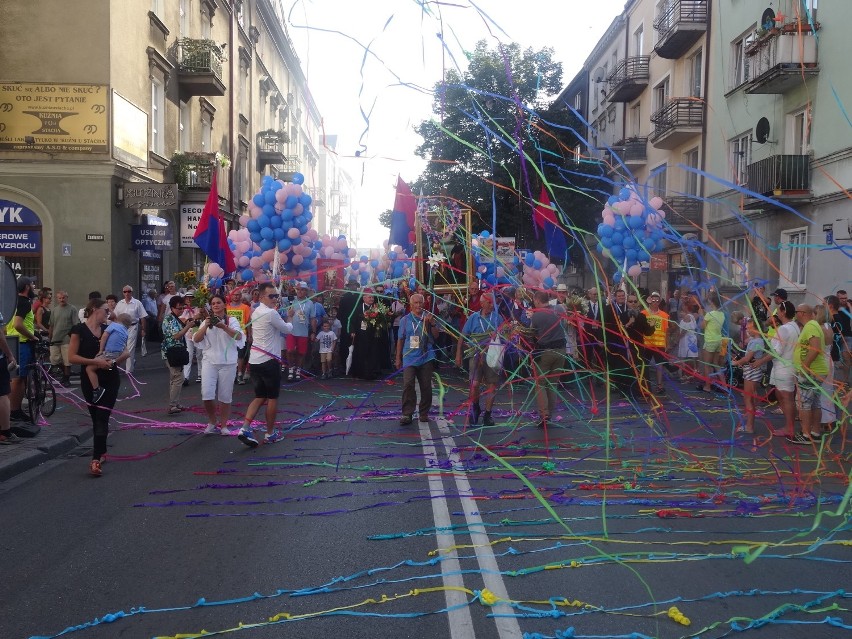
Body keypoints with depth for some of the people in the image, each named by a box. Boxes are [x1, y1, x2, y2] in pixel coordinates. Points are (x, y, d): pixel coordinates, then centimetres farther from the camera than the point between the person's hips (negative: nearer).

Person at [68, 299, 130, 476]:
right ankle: (101, 452, 29)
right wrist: (95, 361, -21)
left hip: (110, 379, 2)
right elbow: (72, 357, -12)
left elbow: (126, 352, 7)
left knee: (102, 418, -7)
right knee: (96, 418, 10)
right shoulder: (79, 330, -5)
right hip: (90, 380, -2)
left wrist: (115, 360, -13)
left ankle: (96, 460, -12)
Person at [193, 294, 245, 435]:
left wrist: (223, 326, -30)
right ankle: (212, 421, 14)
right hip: (210, 361, 2)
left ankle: (223, 425, 19)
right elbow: (196, 339, 2)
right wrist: (206, 326, -14)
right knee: (207, 395, -9)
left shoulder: (231, 320, 1)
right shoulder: (207, 321, 12)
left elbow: (238, 336, -16)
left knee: (225, 396, 4)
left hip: (228, 362, -2)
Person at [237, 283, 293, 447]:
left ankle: (245, 428, -2)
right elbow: (287, 329, -5)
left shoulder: (256, 312, 13)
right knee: (272, 398, 6)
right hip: (268, 361, -8)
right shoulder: (271, 313, -15)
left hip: (254, 360, 8)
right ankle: (270, 434, 14)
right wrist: (290, 319, 14)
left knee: (260, 397, 13)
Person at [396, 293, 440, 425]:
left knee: (426, 386, 5)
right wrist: (398, 358, 11)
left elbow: (436, 336, 1)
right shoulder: (405, 320, 6)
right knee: (408, 385, -12)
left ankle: (424, 413, 18)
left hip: (426, 357, 1)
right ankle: (407, 414, -9)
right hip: (409, 358, -1)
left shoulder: (428, 317, 5)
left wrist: (432, 323, -14)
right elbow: (401, 339, 11)